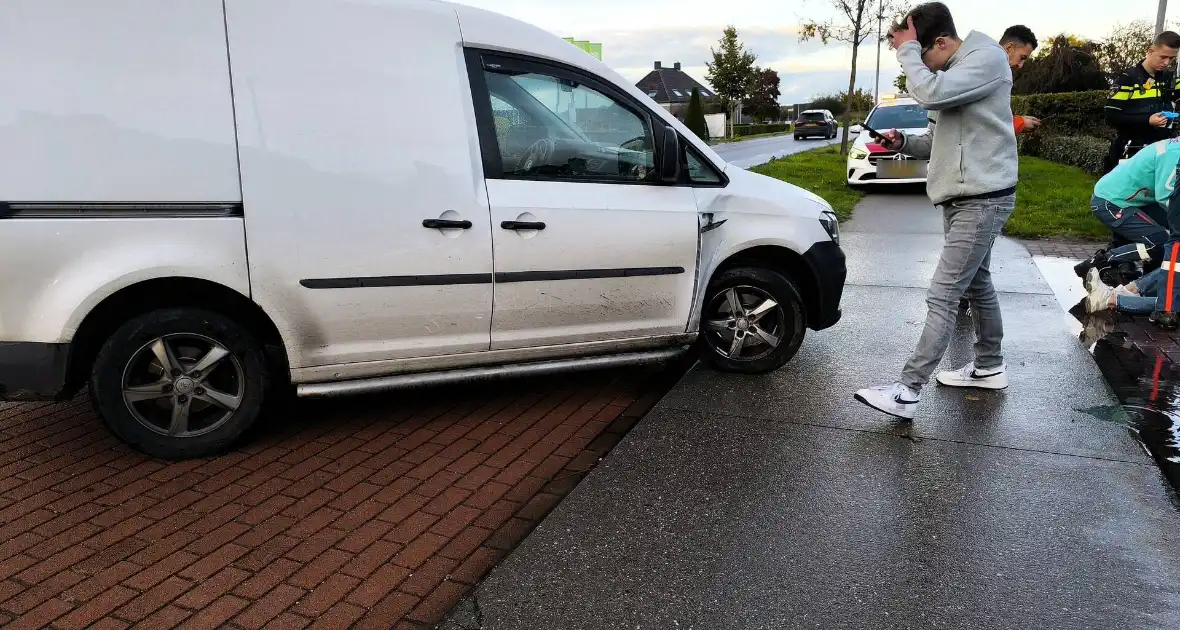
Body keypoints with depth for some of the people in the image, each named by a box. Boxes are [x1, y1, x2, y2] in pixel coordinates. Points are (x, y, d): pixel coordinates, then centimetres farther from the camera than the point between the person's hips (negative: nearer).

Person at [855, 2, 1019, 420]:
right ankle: (989, 367, 33)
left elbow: (929, 93, -31)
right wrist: (904, 142, 2)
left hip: (983, 199, -10)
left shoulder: (987, 58, -15)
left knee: (942, 296, -12)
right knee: (976, 284, 19)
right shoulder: (949, 72, 14)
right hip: (961, 197, 10)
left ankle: (908, 391, -11)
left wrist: (907, 49, -18)